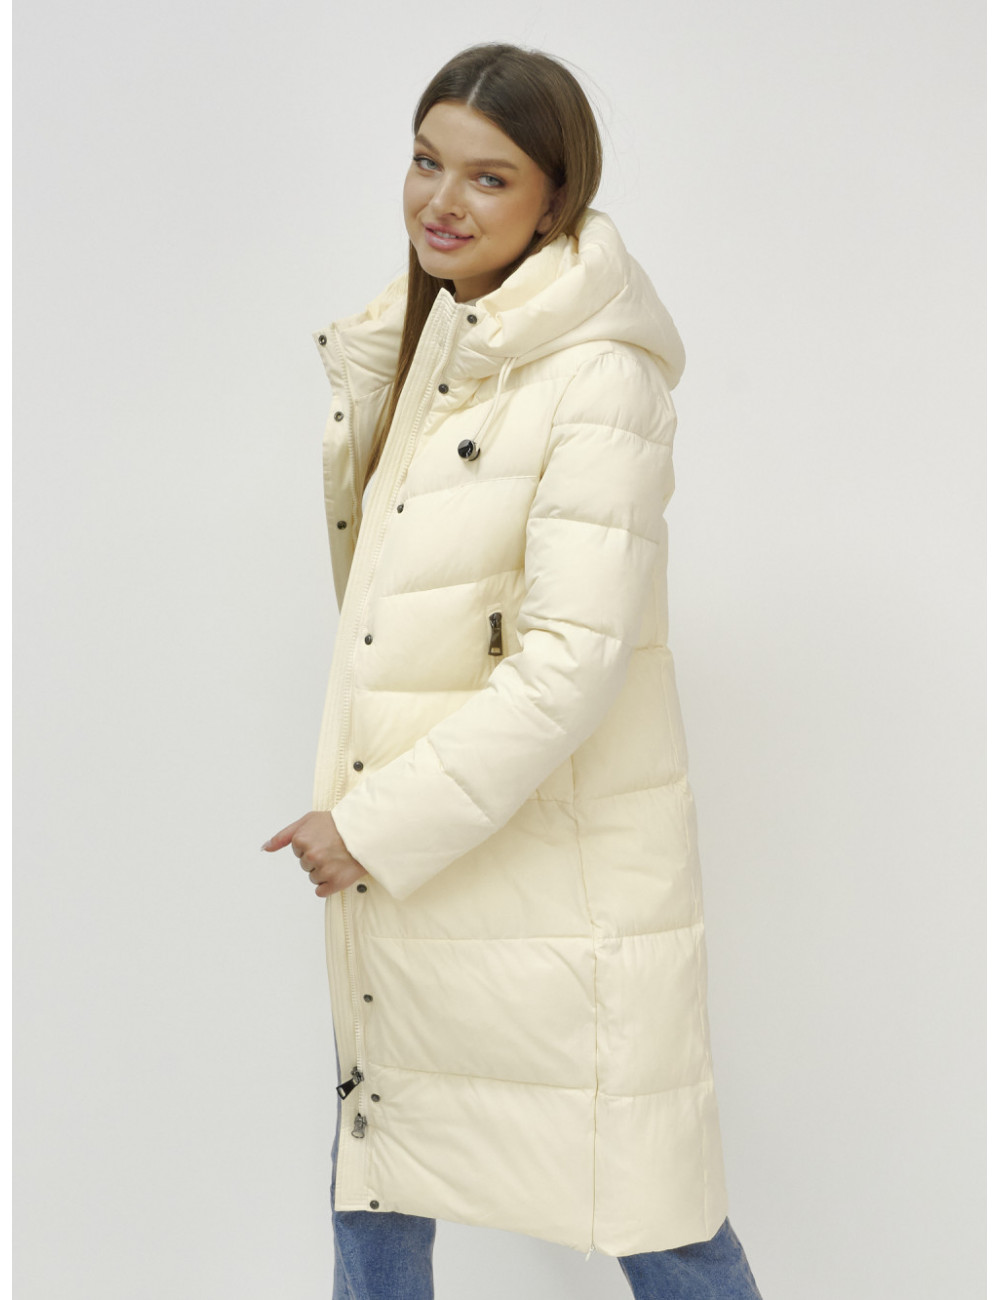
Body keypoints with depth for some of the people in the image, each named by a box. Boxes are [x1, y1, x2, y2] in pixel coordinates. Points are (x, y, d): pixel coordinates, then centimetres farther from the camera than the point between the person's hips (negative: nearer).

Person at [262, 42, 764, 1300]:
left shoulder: (599, 381, -17)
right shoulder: (415, 350, 9)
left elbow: (572, 659, -22)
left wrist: (377, 823, -18)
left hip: (554, 862, -8)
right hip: (400, 866, 8)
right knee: (375, 1163, 20)